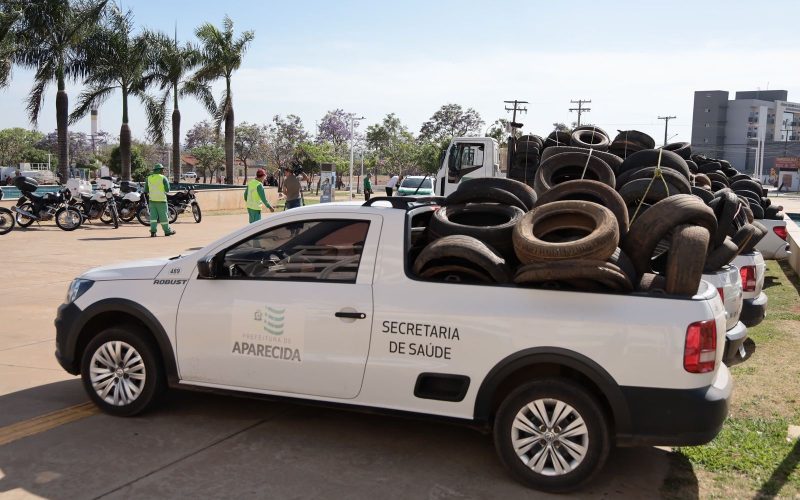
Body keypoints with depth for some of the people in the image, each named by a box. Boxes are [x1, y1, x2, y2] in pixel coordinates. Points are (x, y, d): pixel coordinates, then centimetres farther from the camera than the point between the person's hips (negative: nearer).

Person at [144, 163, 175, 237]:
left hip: (152, 200, 4)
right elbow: (167, 189, -7)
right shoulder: (163, 178, -8)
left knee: (153, 216, 5)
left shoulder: (149, 178, 6)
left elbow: (146, 190, 9)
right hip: (161, 200, -4)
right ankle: (167, 231, 11)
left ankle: (153, 231, -3)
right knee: (163, 216, 3)